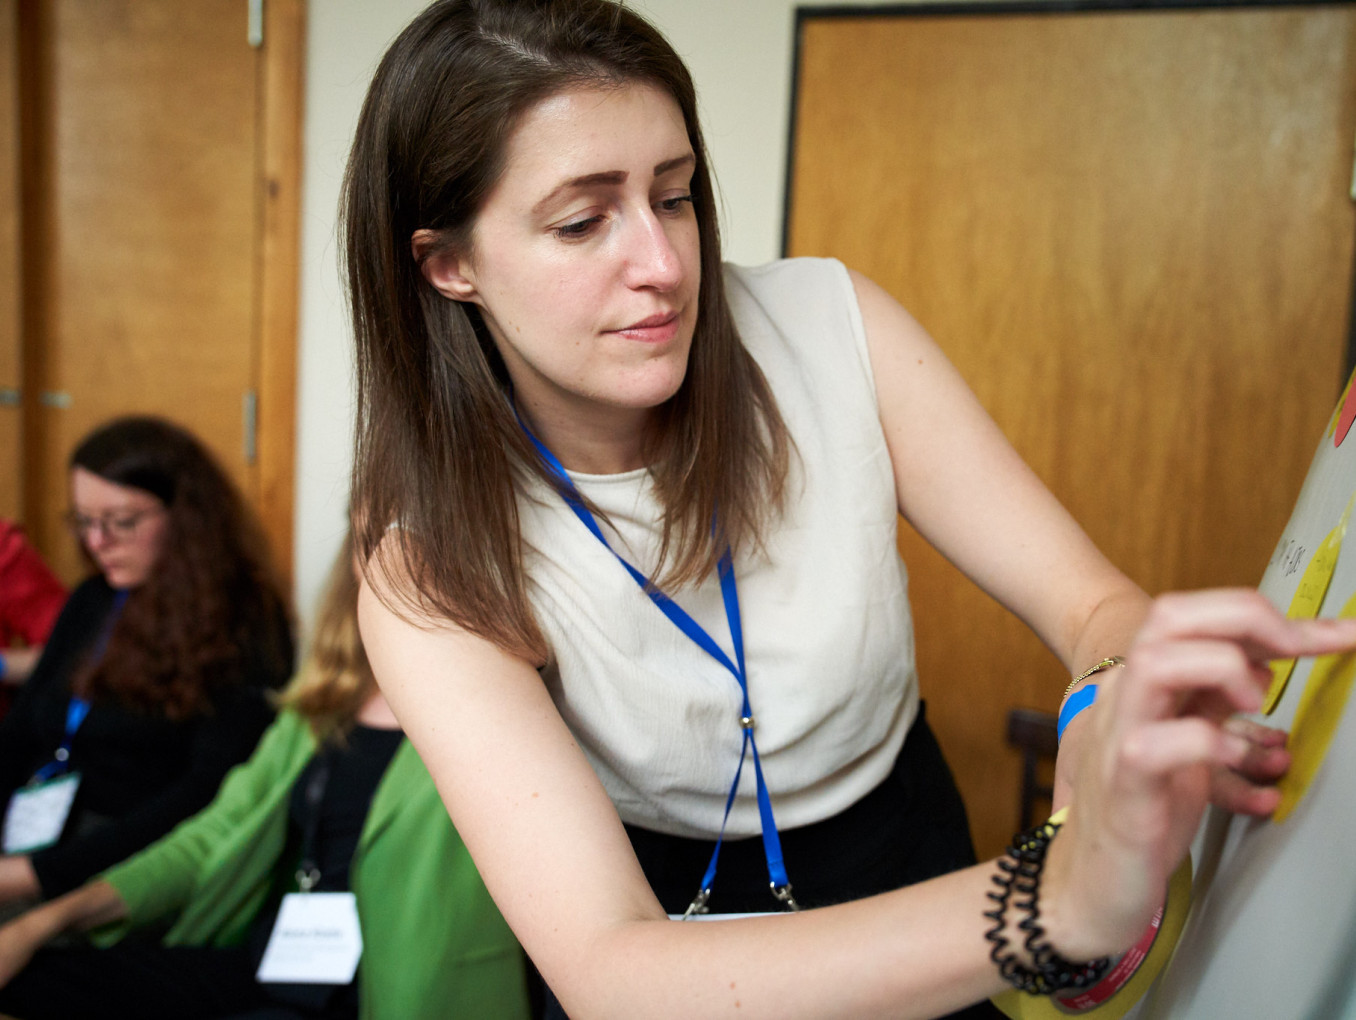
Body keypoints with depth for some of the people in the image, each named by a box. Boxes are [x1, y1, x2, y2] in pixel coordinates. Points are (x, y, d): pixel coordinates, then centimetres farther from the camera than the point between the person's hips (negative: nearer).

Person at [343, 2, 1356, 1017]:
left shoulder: (830, 326, -15)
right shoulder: (434, 569, -22)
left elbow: (1091, 598, -12)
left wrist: (1126, 707, -37)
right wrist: (1061, 903, -45)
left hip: (905, 858, 3)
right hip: (668, 924, -2)